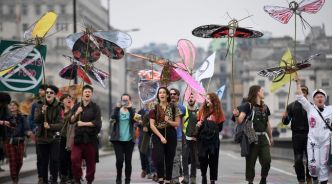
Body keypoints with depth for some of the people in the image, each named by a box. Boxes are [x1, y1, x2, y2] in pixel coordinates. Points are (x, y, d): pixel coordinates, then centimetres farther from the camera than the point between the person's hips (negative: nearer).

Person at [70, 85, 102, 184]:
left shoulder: (95, 107, 1)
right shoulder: (76, 106, 11)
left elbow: (97, 123, -9)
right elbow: (71, 121, 6)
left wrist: (84, 123, -12)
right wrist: (76, 113, -12)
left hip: (91, 137, -2)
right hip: (78, 137, 2)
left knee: (90, 162, 4)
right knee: (74, 159, -10)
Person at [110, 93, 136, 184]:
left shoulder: (132, 110, 5)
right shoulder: (117, 110, 6)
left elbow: (134, 120, -14)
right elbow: (113, 118, -13)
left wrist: (130, 108, -18)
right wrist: (117, 108, -19)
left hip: (129, 140, 0)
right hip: (118, 139, 0)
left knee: (128, 161, 2)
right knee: (119, 159, -12)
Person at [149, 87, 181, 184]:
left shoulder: (173, 108, 4)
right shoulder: (154, 108, 2)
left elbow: (177, 124, 4)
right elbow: (152, 125, -3)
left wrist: (169, 121, -16)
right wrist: (161, 136, -12)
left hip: (171, 135, 1)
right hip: (158, 135, -1)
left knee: (169, 159, 4)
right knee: (159, 158, -16)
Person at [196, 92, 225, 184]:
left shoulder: (218, 112, 1)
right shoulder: (202, 110, 5)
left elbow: (220, 127, 1)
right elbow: (198, 122, 11)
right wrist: (198, 124, -10)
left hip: (213, 140, -1)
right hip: (202, 139, 1)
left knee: (213, 159, 3)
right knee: (202, 158, 1)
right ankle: (203, 176, 26)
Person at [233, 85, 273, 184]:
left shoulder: (265, 107, 14)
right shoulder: (248, 105, -5)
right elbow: (240, 120, -17)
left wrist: (270, 137, 26)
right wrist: (236, 115, -39)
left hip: (263, 137, 5)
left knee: (267, 160, -3)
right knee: (250, 162, 0)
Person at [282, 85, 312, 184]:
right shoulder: (292, 106, 8)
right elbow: (286, 122, 6)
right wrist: (285, 118, -14)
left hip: (308, 135, -1)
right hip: (297, 135, 1)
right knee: (298, 159, 1)